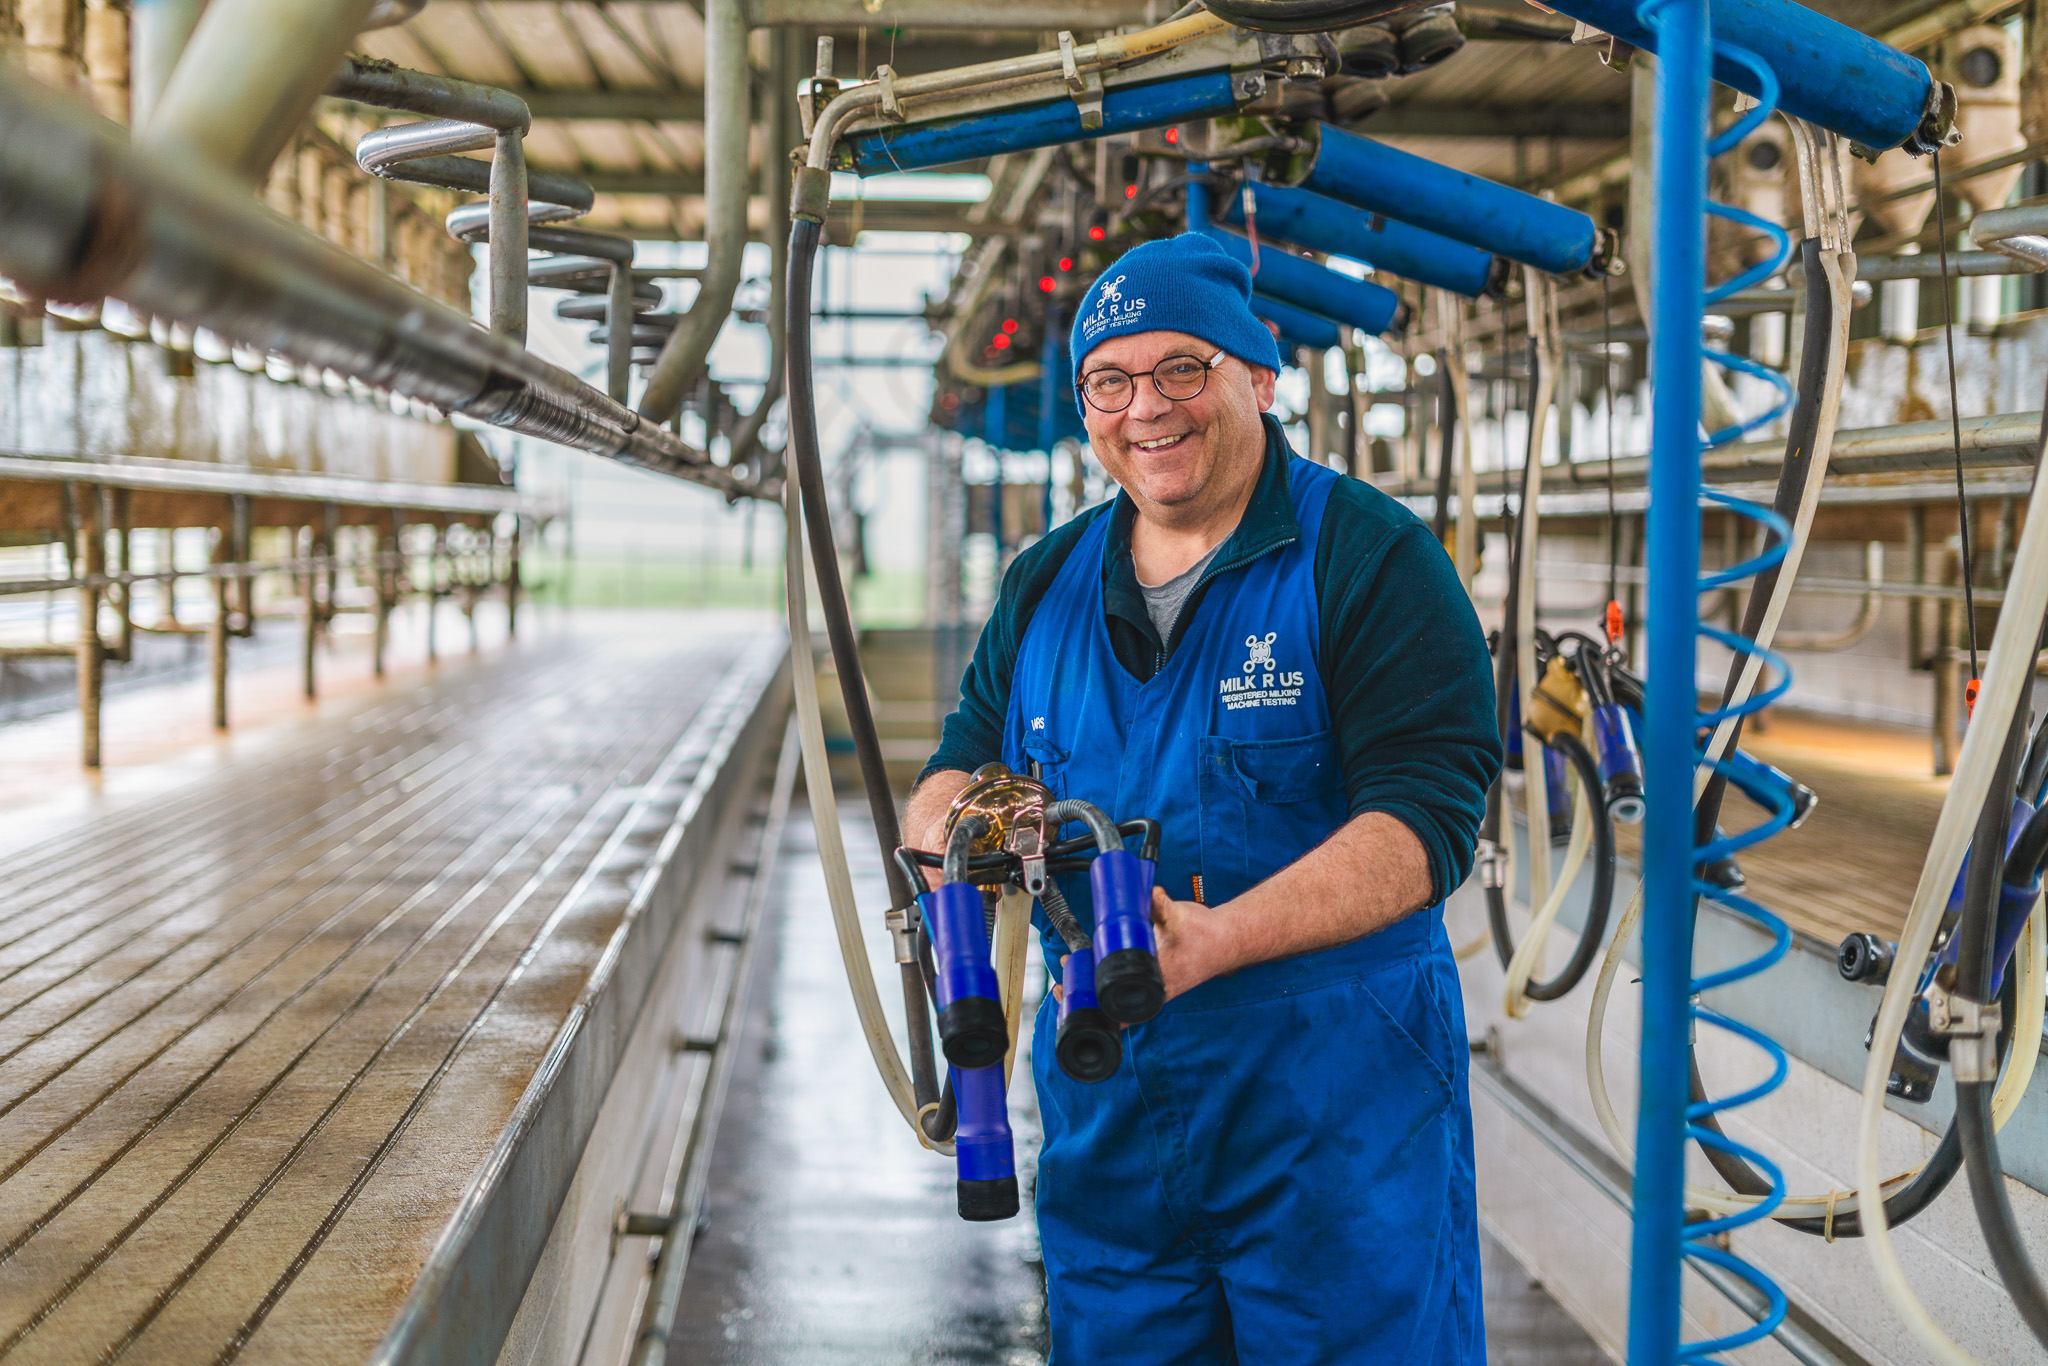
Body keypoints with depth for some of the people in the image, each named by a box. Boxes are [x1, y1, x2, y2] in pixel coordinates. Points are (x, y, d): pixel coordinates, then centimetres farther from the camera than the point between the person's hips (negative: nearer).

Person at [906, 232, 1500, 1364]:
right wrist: (955, 825, -12)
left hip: (1332, 1099, -5)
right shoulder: (1046, 583, 13)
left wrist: (1217, 940, -29)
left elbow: (1428, 814, -16)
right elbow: (955, 773, 15)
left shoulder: (1370, 559, -6)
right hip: (1101, 1094, 5)